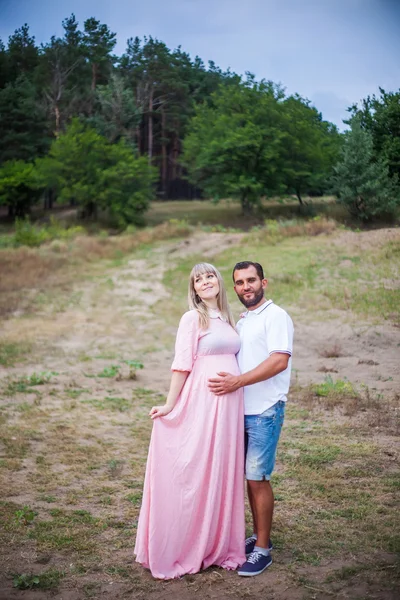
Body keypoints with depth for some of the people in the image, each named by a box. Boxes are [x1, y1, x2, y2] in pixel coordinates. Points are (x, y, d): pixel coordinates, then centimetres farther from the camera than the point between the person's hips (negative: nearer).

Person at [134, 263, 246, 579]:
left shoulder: (226, 319, 16)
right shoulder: (192, 318, -3)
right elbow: (181, 365, -7)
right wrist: (170, 406, -10)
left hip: (230, 405, 6)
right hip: (203, 402, -6)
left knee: (223, 472, 10)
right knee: (197, 473, 0)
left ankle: (218, 544, 23)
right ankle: (179, 549, 14)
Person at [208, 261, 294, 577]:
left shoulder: (275, 316, -8)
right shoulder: (242, 321, 17)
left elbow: (280, 360, -20)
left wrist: (238, 381, -23)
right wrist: (228, 382, 9)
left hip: (265, 411, -8)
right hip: (242, 410, 8)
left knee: (258, 478, -5)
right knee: (250, 477, 12)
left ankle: (262, 550, 6)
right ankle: (258, 536, 25)